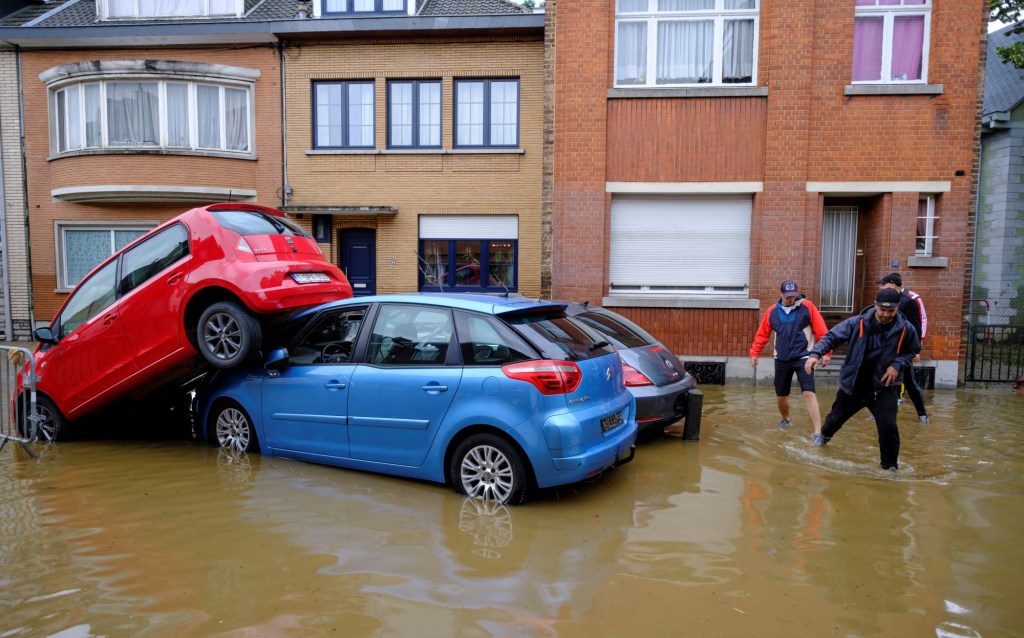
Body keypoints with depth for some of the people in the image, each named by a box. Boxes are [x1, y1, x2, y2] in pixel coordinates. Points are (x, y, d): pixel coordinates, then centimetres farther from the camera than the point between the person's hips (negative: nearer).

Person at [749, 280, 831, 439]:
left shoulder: (807, 307, -6)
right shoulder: (772, 311, 1)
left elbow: (821, 331, -7)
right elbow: (762, 334, 8)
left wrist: (825, 352, -12)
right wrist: (754, 353, 6)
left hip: (803, 357, -3)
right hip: (781, 360, 3)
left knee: (809, 393, -15)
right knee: (780, 395, 13)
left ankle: (818, 432, -12)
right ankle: (785, 419, 43)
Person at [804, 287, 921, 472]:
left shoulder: (905, 329, -11)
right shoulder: (857, 323, -16)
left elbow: (912, 351, 6)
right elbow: (831, 337, -11)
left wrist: (898, 365, -12)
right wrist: (816, 353, -28)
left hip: (884, 388, -1)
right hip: (852, 385, 1)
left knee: (888, 426, -14)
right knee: (836, 417, 20)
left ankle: (890, 466, 10)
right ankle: (825, 435, 55)